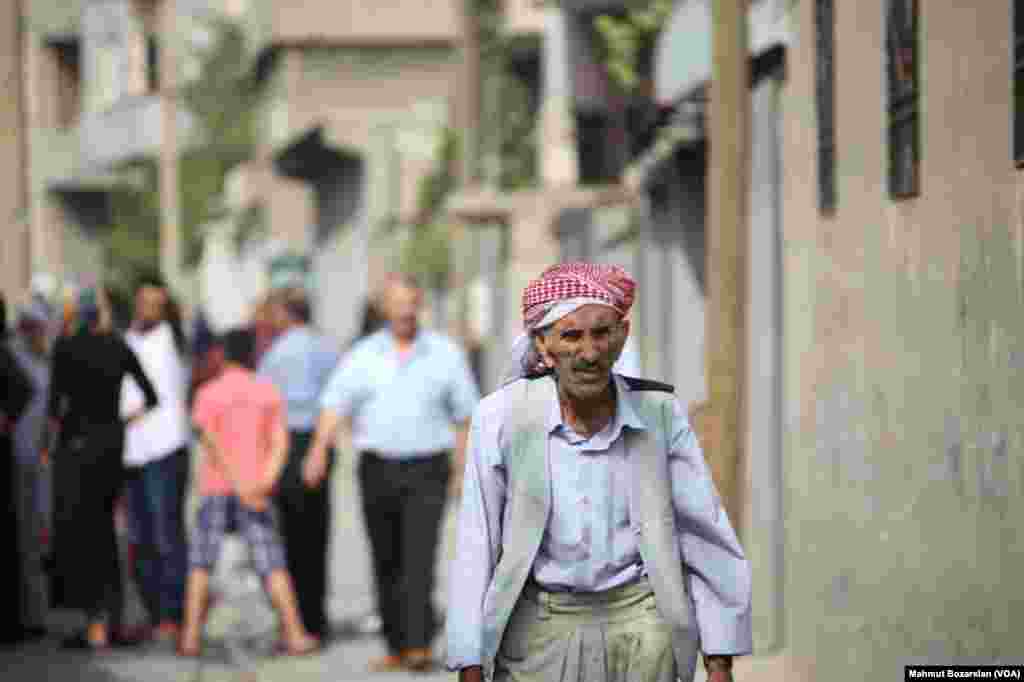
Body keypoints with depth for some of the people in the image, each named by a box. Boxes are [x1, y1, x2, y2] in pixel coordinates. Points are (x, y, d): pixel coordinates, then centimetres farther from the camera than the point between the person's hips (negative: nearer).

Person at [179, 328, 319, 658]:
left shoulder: (208, 394, -2)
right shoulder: (268, 393, 5)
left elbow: (211, 442, -14)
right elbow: (280, 441, -5)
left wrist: (239, 485, -17)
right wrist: (265, 482, -15)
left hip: (216, 488, -1)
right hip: (256, 489, 1)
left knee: (201, 561, 6)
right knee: (272, 563, 3)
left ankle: (190, 637, 1)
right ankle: (295, 634, -2)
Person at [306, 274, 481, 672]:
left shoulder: (445, 353, 3)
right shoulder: (362, 356, 4)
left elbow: (465, 413, 7)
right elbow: (335, 404, -7)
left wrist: (464, 467, 4)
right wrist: (319, 449, -22)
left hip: (426, 473, -2)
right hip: (377, 470, 2)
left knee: (419, 560, -15)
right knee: (386, 564, 9)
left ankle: (420, 646, -23)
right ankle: (396, 647, 20)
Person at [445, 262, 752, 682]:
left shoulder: (659, 414, -5)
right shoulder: (501, 416, -9)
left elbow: (706, 540, 0)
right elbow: (475, 552, -5)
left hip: (640, 622, 1)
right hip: (539, 628, 0)